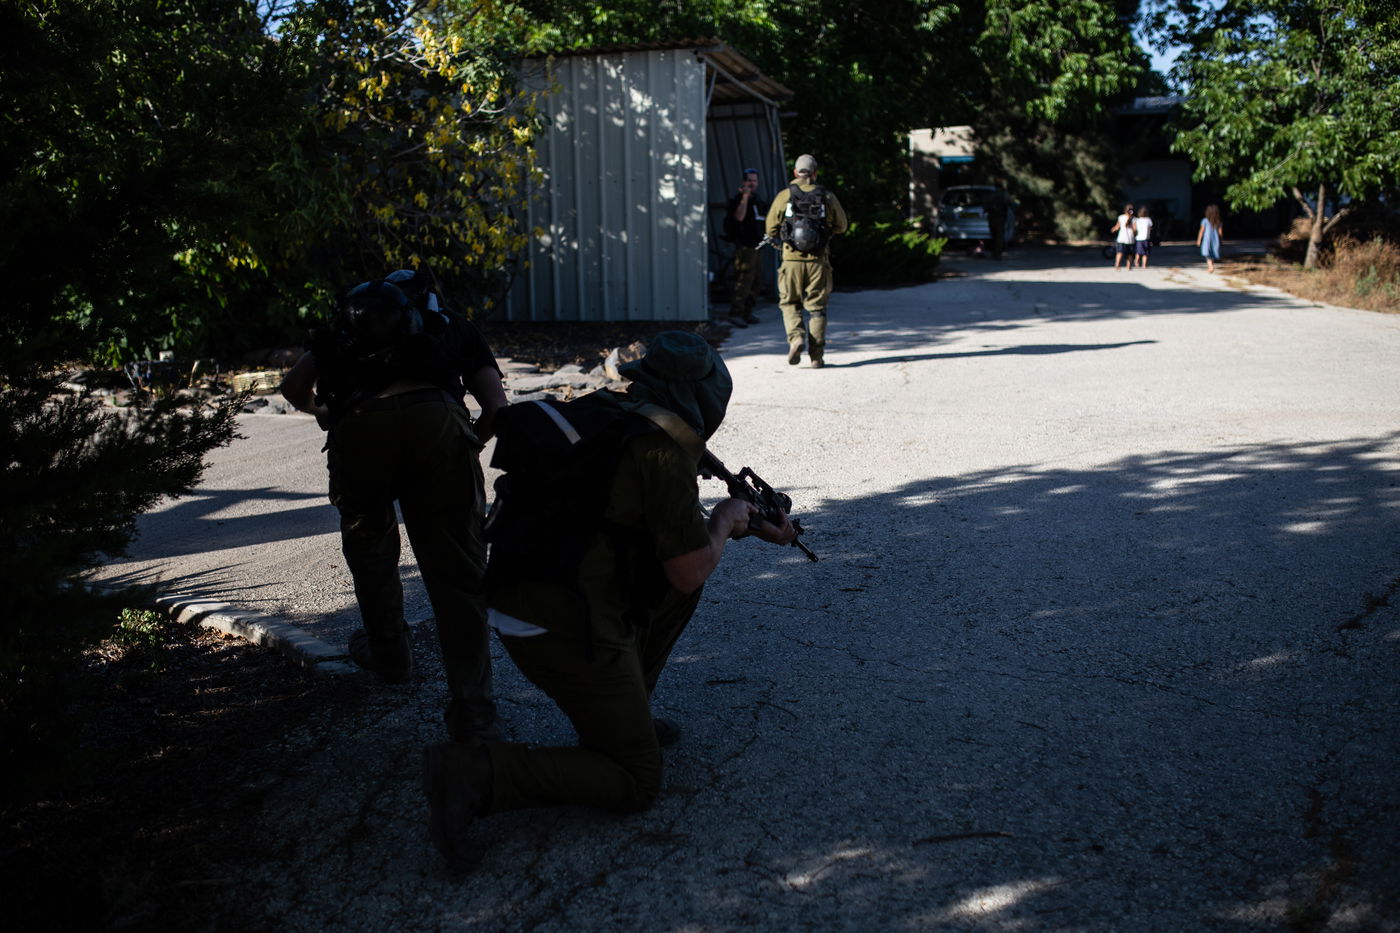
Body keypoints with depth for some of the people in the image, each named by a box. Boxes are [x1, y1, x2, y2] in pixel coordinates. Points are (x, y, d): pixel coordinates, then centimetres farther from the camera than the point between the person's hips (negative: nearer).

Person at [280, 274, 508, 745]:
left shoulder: (348, 322, 36)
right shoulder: (454, 326, 33)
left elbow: (294, 386, 26)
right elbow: (497, 407, 17)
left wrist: (327, 415, 44)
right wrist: (470, 446, 34)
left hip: (357, 428, 1)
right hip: (437, 421, -1)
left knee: (368, 541, 28)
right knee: (457, 573, 6)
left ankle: (388, 653, 45)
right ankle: (472, 719, 5)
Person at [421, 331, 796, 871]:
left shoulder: (608, 417, 14)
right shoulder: (662, 451, -14)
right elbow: (690, 572, -10)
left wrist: (753, 528, 35)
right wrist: (725, 522, 10)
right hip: (567, 630, -9)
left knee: (681, 575, 22)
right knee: (636, 783, 4)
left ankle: (624, 713, 26)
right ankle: (479, 774, -12)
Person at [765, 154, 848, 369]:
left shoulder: (784, 196, -1)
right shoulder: (827, 197, 2)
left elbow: (771, 229, 1)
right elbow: (841, 226, 10)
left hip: (792, 260, -1)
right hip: (818, 261, 1)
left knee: (789, 303, 15)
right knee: (816, 307, 8)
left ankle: (796, 337, -9)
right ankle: (816, 356, 6)